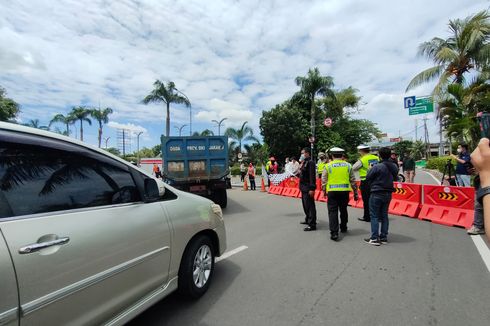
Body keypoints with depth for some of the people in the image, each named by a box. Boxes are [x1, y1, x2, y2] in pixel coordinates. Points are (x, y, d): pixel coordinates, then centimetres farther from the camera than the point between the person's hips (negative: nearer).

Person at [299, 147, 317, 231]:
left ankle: (312, 225, 0)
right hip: (304, 188, 10)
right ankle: (308, 220, 34)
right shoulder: (304, 162, 15)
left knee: (310, 206, -5)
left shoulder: (310, 163, -15)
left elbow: (312, 176, -21)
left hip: (308, 188, -10)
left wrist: (312, 189, -24)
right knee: (305, 205, 20)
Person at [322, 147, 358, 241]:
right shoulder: (348, 165, 5)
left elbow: (323, 180, 0)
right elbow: (353, 181, 7)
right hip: (344, 191, 3)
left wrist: (324, 191, 13)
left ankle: (334, 233, -5)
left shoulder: (328, 166, -2)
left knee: (333, 211, 0)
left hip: (332, 191, -3)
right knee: (343, 210, 20)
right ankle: (343, 228, 37)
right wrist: (355, 193, 14)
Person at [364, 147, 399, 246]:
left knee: (374, 216, 2)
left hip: (377, 194, -6)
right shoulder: (394, 167, 2)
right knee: (384, 215, 15)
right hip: (388, 194, 6)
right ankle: (384, 237, 21)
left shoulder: (377, 167, -19)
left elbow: (368, 178, -11)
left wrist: (373, 185, 8)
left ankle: (374, 238, 3)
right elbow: (395, 178, 12)